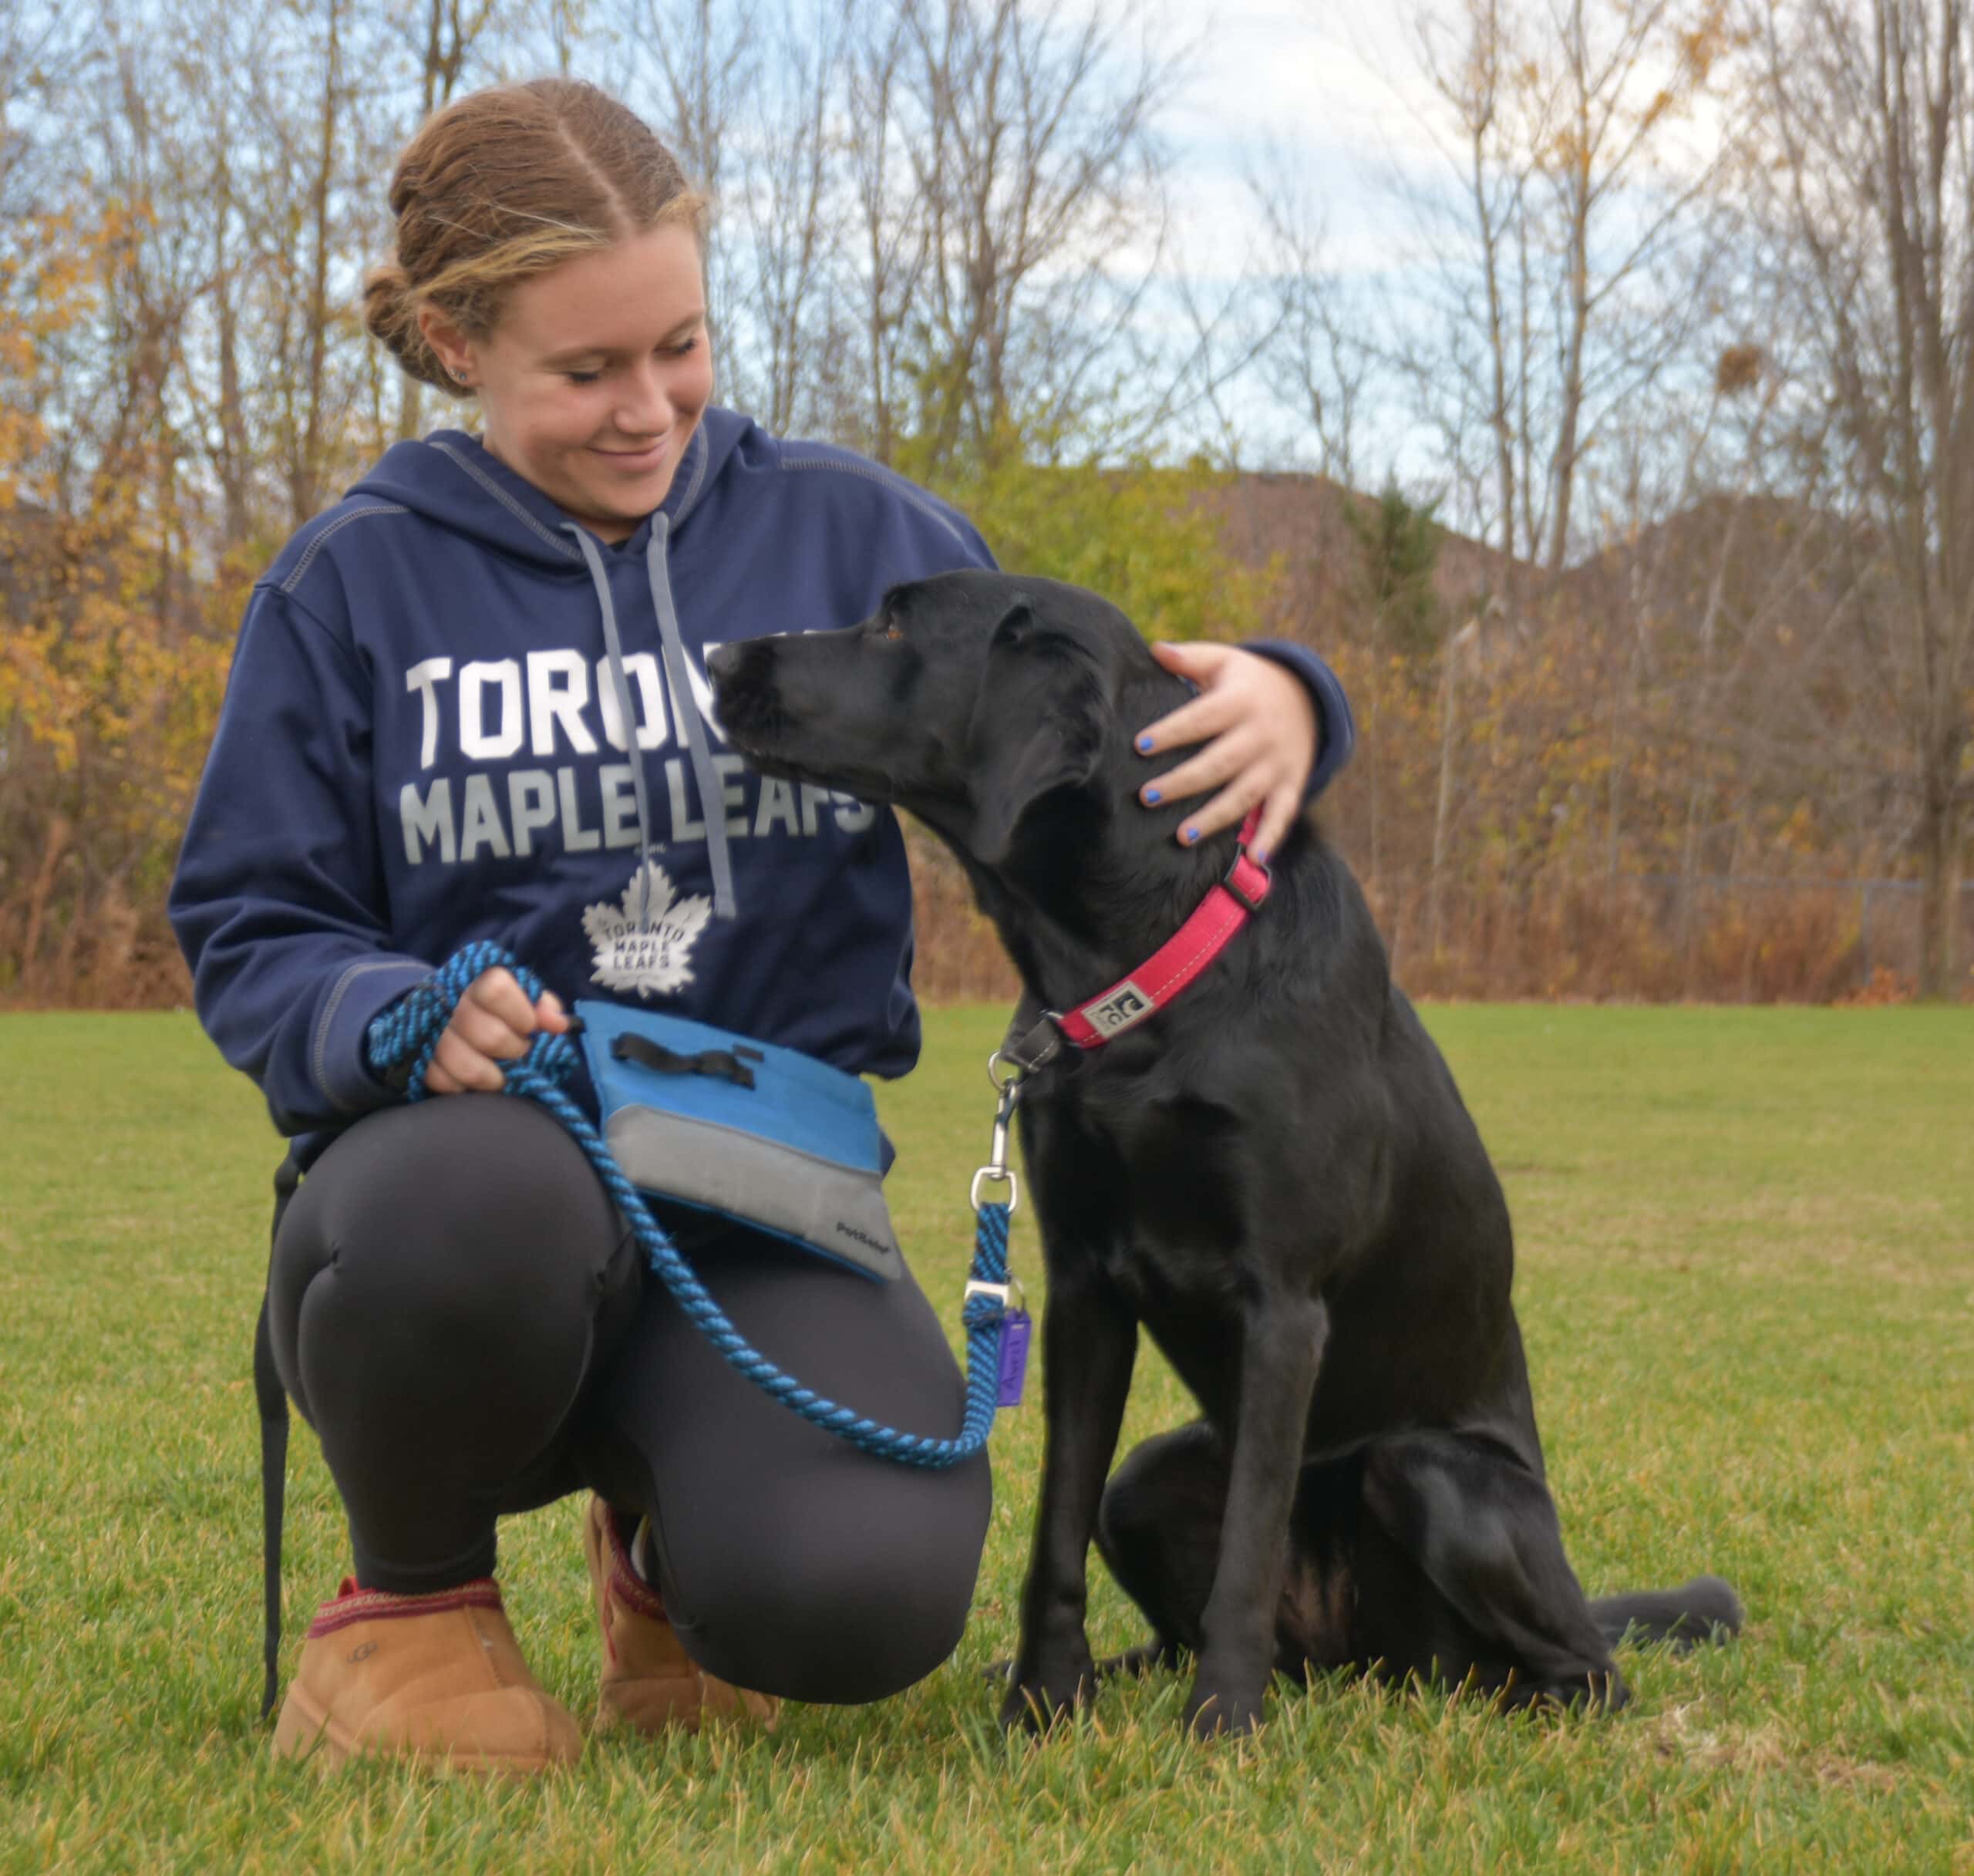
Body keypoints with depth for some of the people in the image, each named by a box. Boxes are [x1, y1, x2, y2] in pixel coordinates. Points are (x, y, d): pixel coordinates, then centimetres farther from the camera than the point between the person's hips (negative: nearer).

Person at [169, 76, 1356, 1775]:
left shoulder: (847, 532, 8)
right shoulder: (356, 583, 4)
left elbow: (1104, 724, 8)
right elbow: (248, 936, 5)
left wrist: (1273, 703, -17)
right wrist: (395, 1018, -19)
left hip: (765, 1215, 2)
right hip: (462, 1161, -1)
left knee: (866, 1596, -28)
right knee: (482, 1196, -41)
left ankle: (674, 1540, 14)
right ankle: (411, 1594, -5)